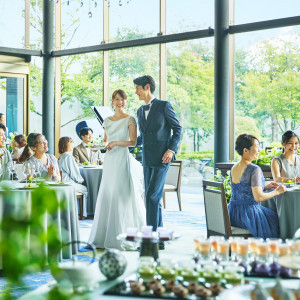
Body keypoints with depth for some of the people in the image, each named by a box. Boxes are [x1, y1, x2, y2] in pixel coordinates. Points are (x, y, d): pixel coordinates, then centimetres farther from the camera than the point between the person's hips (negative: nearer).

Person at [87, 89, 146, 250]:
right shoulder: (107, 120, 15)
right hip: (109, 160, 5)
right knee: (107, 196, 4)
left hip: (123, 159, -5)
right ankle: (105, 236, 12)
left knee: (122, 196, -6)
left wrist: (116, 142, -17)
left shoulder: (130, 119, -1)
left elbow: (133, 142, -7)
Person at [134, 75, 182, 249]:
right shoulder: (140, 111, 16)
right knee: (153, 199, 8)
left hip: (162, 159, -7)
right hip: (147, 160, 7)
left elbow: (178, 129, -2)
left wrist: (171, 149, -13)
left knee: (152, 196, -15)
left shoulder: (164, 106, -4)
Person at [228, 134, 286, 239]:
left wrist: (266, 187, 14)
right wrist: (277, 191, -7)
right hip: (248, 214, -8)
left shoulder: (234, 168, 8)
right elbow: (258, 197, -21)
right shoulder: (254, 169, -17)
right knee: (276, 220, 17)